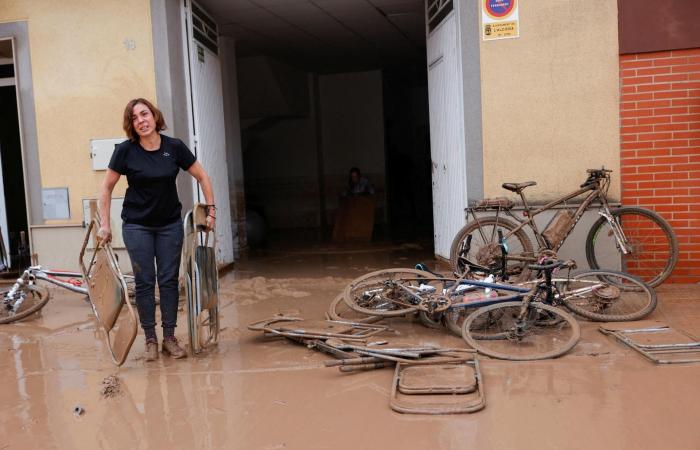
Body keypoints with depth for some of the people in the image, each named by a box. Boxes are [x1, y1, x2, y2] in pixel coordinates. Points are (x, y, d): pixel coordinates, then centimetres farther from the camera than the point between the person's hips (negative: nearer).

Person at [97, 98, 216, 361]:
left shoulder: (174, 147, -6)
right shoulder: (125, 151, -9)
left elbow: (202, 177, 3)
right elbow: (106, 188, -2)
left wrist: (211, 210, -1)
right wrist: (105, 224, -6)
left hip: (170, 224, 2)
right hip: (137, 226, -1)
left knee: (169, 280, 4)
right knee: (145, 282, 2)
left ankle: (169, 338, 14)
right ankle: (150, 340, 13)